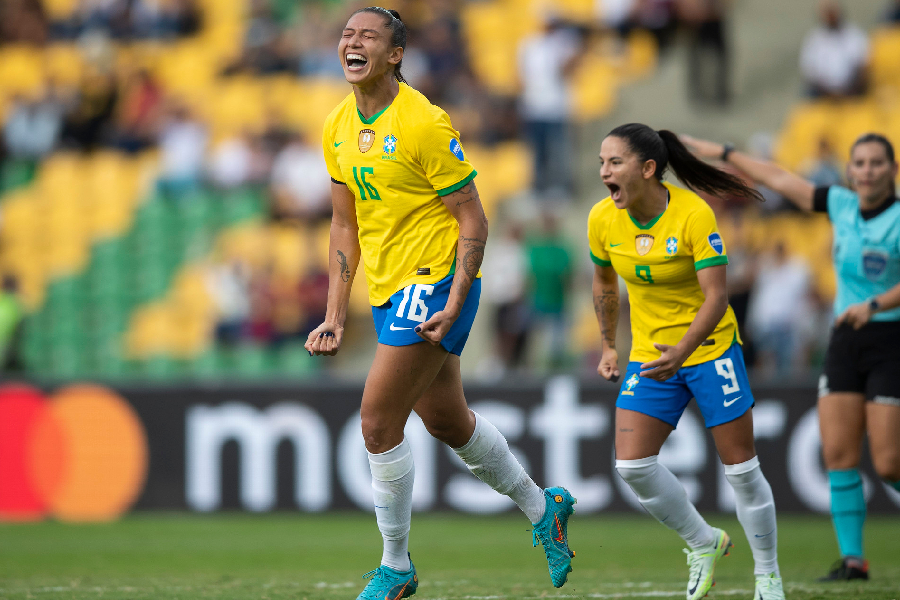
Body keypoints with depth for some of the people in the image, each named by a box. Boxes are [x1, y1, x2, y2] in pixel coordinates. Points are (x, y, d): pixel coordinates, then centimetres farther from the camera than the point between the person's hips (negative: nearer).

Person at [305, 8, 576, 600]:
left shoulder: (425, 123, -16)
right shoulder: (338, 128, 6)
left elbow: (474, 221, -13)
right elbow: (345, 227, 14)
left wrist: (454, 305, -22)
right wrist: (335, 318, 9)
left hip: (435, 281, -8)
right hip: (388, 289, 8)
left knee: (378, 422, -12)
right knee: (447, 422, 18)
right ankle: (543, 508, 38)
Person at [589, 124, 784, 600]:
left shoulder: (694, 215, -22)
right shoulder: (603, 220, -8)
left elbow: (716, 297, -24)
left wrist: (682, 351, -37)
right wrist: (608, 346, 15)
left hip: (710, 347, -4)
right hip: (649, 354, 4)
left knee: (740, 467, -1)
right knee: (632, 465, -10)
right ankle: (704, 543, 14)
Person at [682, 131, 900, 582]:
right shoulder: (841, 206, 7)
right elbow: (780, 179, 15)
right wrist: (723, 154, 18)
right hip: (845, 343, 5)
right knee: (838, 452, -5)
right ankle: (853, 558, -3)